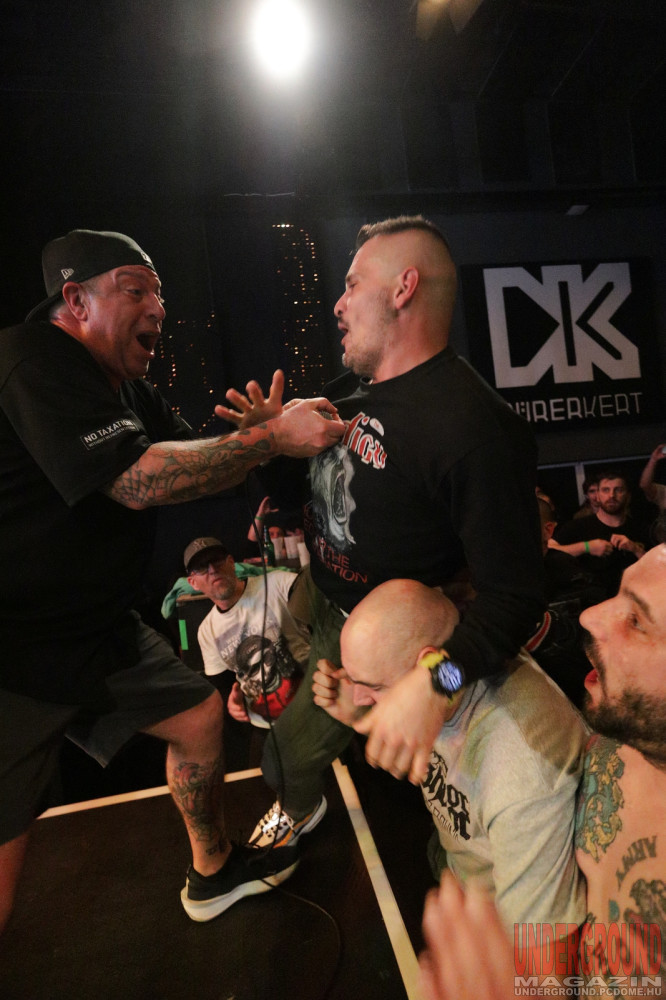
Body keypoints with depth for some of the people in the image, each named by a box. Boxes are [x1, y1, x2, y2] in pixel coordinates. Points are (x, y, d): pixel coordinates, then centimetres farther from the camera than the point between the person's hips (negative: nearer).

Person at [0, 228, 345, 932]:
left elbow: (189, 463, 10)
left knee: (200, 714, 15)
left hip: (97, 631, 9)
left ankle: (213, 873, 39)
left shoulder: (127, 387, 11)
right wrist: (270, 439, -25)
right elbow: (138, 480, -30)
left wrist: (259, 429, -8)